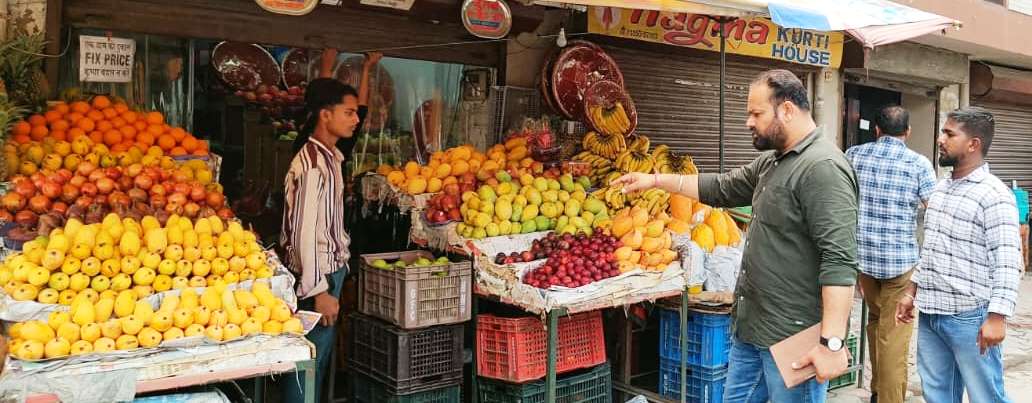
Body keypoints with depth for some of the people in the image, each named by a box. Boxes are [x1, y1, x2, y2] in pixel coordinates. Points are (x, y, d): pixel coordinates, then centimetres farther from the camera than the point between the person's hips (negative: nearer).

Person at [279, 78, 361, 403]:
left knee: (321, 355, 19)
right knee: (310, 357, 0)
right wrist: (319, 291, -21)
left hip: (331, 269, 10)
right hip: (318, 277, -10)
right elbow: (304, 233, -23)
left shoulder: (331, 156, 9)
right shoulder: (312, 165, -20)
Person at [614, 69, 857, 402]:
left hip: (792, 338, -10)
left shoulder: (822, 167, -19)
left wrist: (832, 343, -30)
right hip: (751, 328, 10)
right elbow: (722, 188, 26)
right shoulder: (771, 161, 12)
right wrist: (656, 181, 25)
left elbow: (839, 259, -26)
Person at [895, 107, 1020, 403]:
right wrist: (911, 293, 18)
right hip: (929, 314, 8)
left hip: (970, 318, -7)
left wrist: (997, 317, -22)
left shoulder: (994, 195, -13)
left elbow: (1007, 263, -17)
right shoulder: (941, 188, 13)